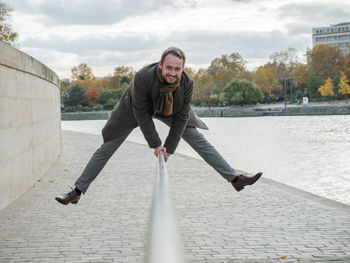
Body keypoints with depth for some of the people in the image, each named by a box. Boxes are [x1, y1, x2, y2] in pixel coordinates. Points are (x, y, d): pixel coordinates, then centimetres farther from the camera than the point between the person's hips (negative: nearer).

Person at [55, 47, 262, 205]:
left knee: (200, 142, 0)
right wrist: (155, 144, -21)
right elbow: (141, 114, -28)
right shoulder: (143, 78, -41)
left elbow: (181, 118, -20)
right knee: (107, 149, -3)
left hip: (170, 110, 3)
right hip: (136, 107, -2)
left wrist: (169, 148, -19)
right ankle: (78, 191, 5)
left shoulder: (187, 83, -32)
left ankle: (235, 179, 8)